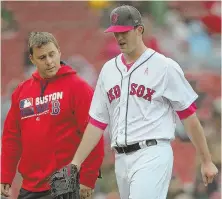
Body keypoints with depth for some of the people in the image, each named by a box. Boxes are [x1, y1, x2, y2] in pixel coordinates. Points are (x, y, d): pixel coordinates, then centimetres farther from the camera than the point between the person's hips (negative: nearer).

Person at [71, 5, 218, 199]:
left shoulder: (164, 66, -2)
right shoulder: (109, 70, 14)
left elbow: (189, 116, -2)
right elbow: (97, 122, 17)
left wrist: (207, 161, -2)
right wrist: (76, 163, 11)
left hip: (153, 156, -6)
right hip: (121, 159, 6)